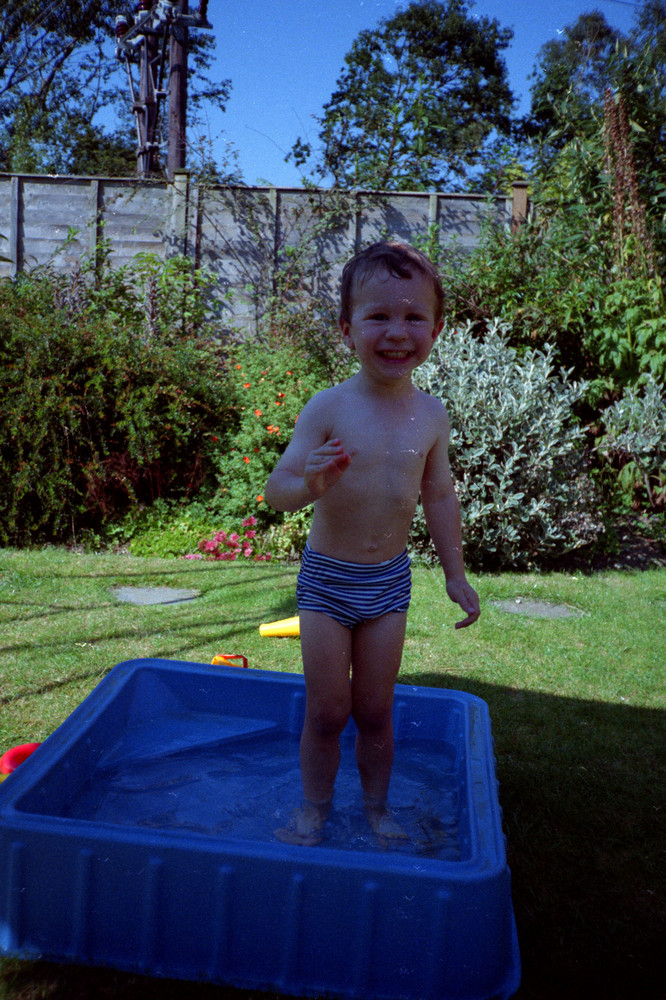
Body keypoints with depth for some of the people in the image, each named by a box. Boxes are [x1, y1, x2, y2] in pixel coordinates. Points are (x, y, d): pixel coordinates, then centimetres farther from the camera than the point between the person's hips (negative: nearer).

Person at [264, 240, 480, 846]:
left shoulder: (430, 414, -4)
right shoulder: (328, 408, -15)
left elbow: (439, 496, 8)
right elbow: (277, 487, -16)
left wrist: (455, 574, 11)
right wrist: (308, 485, -40)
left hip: (390, 580, 2)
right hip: (327, 576, -2)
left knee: (376, 710, 13)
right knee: (326, 712, 8)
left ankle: (377, 808, 34)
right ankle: (314, 809, 31)